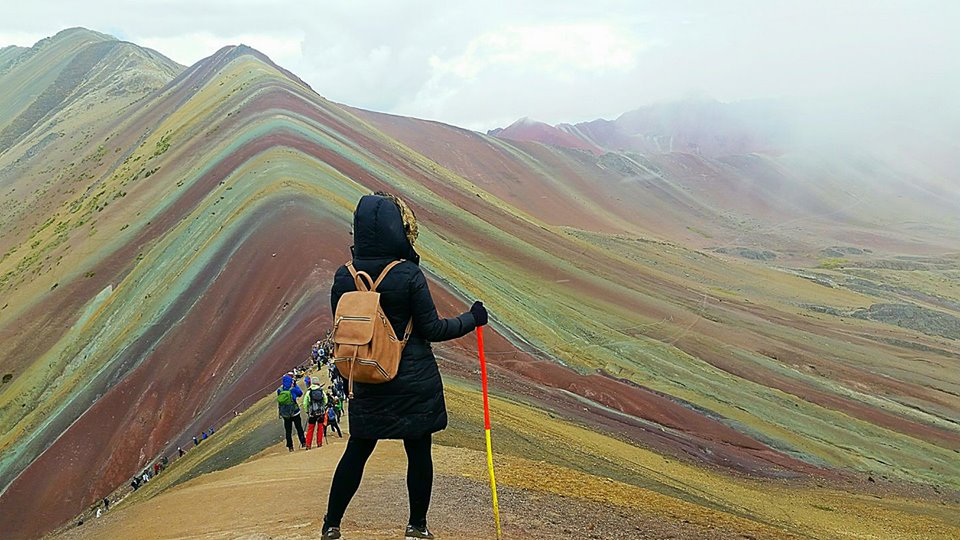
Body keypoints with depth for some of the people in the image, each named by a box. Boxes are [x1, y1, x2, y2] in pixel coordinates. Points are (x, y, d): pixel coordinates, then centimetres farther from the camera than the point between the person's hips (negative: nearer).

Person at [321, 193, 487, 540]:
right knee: (419, 452, 11)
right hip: (415, 382, -4)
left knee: (357, 450, 15)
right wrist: (472, 319, 3)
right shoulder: (409, 274, -16)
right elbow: (432, 329, -11)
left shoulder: (344, 277, -4)